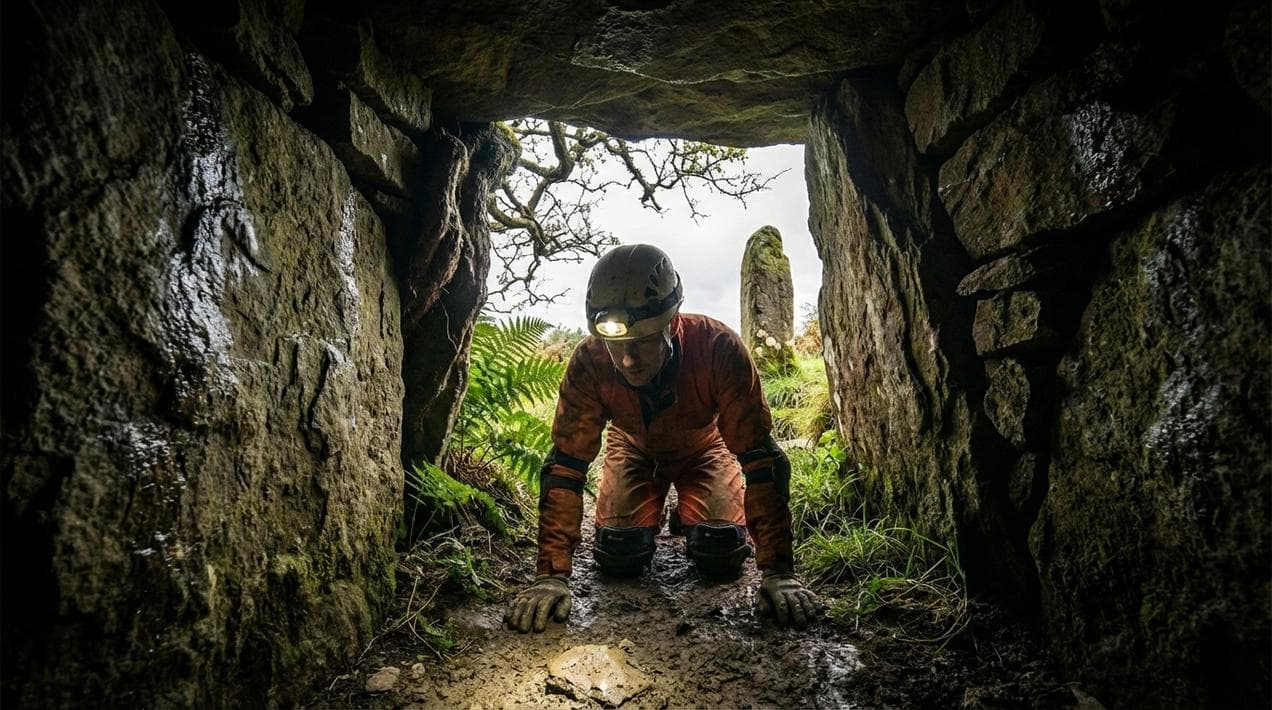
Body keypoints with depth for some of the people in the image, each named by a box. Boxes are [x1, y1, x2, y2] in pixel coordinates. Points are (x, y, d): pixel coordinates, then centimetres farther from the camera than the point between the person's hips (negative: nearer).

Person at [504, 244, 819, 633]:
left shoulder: (718, 348, -40)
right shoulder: (589, 363, -35)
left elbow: (760, 459, -35)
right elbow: (565, 466, -30)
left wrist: (778, 571, -36)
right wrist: (551, 576, -35)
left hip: (704, 447, -1)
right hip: (635, 448, 1)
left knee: (721, 556, -15)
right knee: (618, 557, -13)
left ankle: (688, 516, 19)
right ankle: (652, 519, 21)